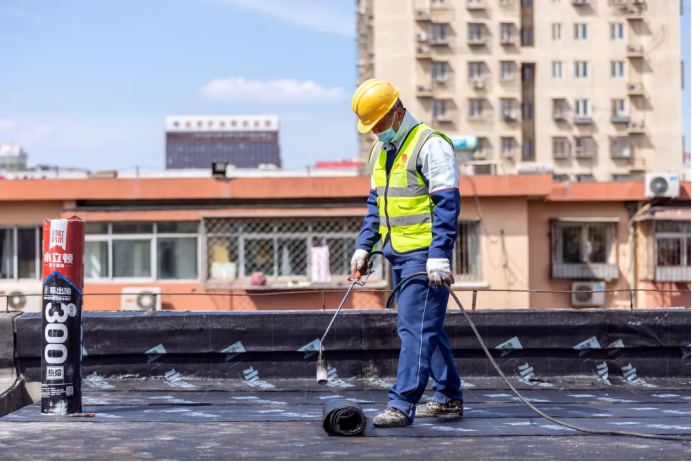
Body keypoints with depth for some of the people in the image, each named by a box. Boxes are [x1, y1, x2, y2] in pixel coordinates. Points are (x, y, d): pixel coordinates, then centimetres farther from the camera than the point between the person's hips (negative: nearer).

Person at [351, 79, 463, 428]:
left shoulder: (431, 145, -12)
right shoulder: (380, 151, 15)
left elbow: (447, 204, -17)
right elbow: (376, 204, 24)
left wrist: (439, 256, -22)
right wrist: (364, 247, 15)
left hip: (424, 255, -9)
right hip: (398, 255, 9)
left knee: (415, 328, -11)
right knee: (428, 329, 13)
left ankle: (402, 405, -13)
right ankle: (448, 399, 21)